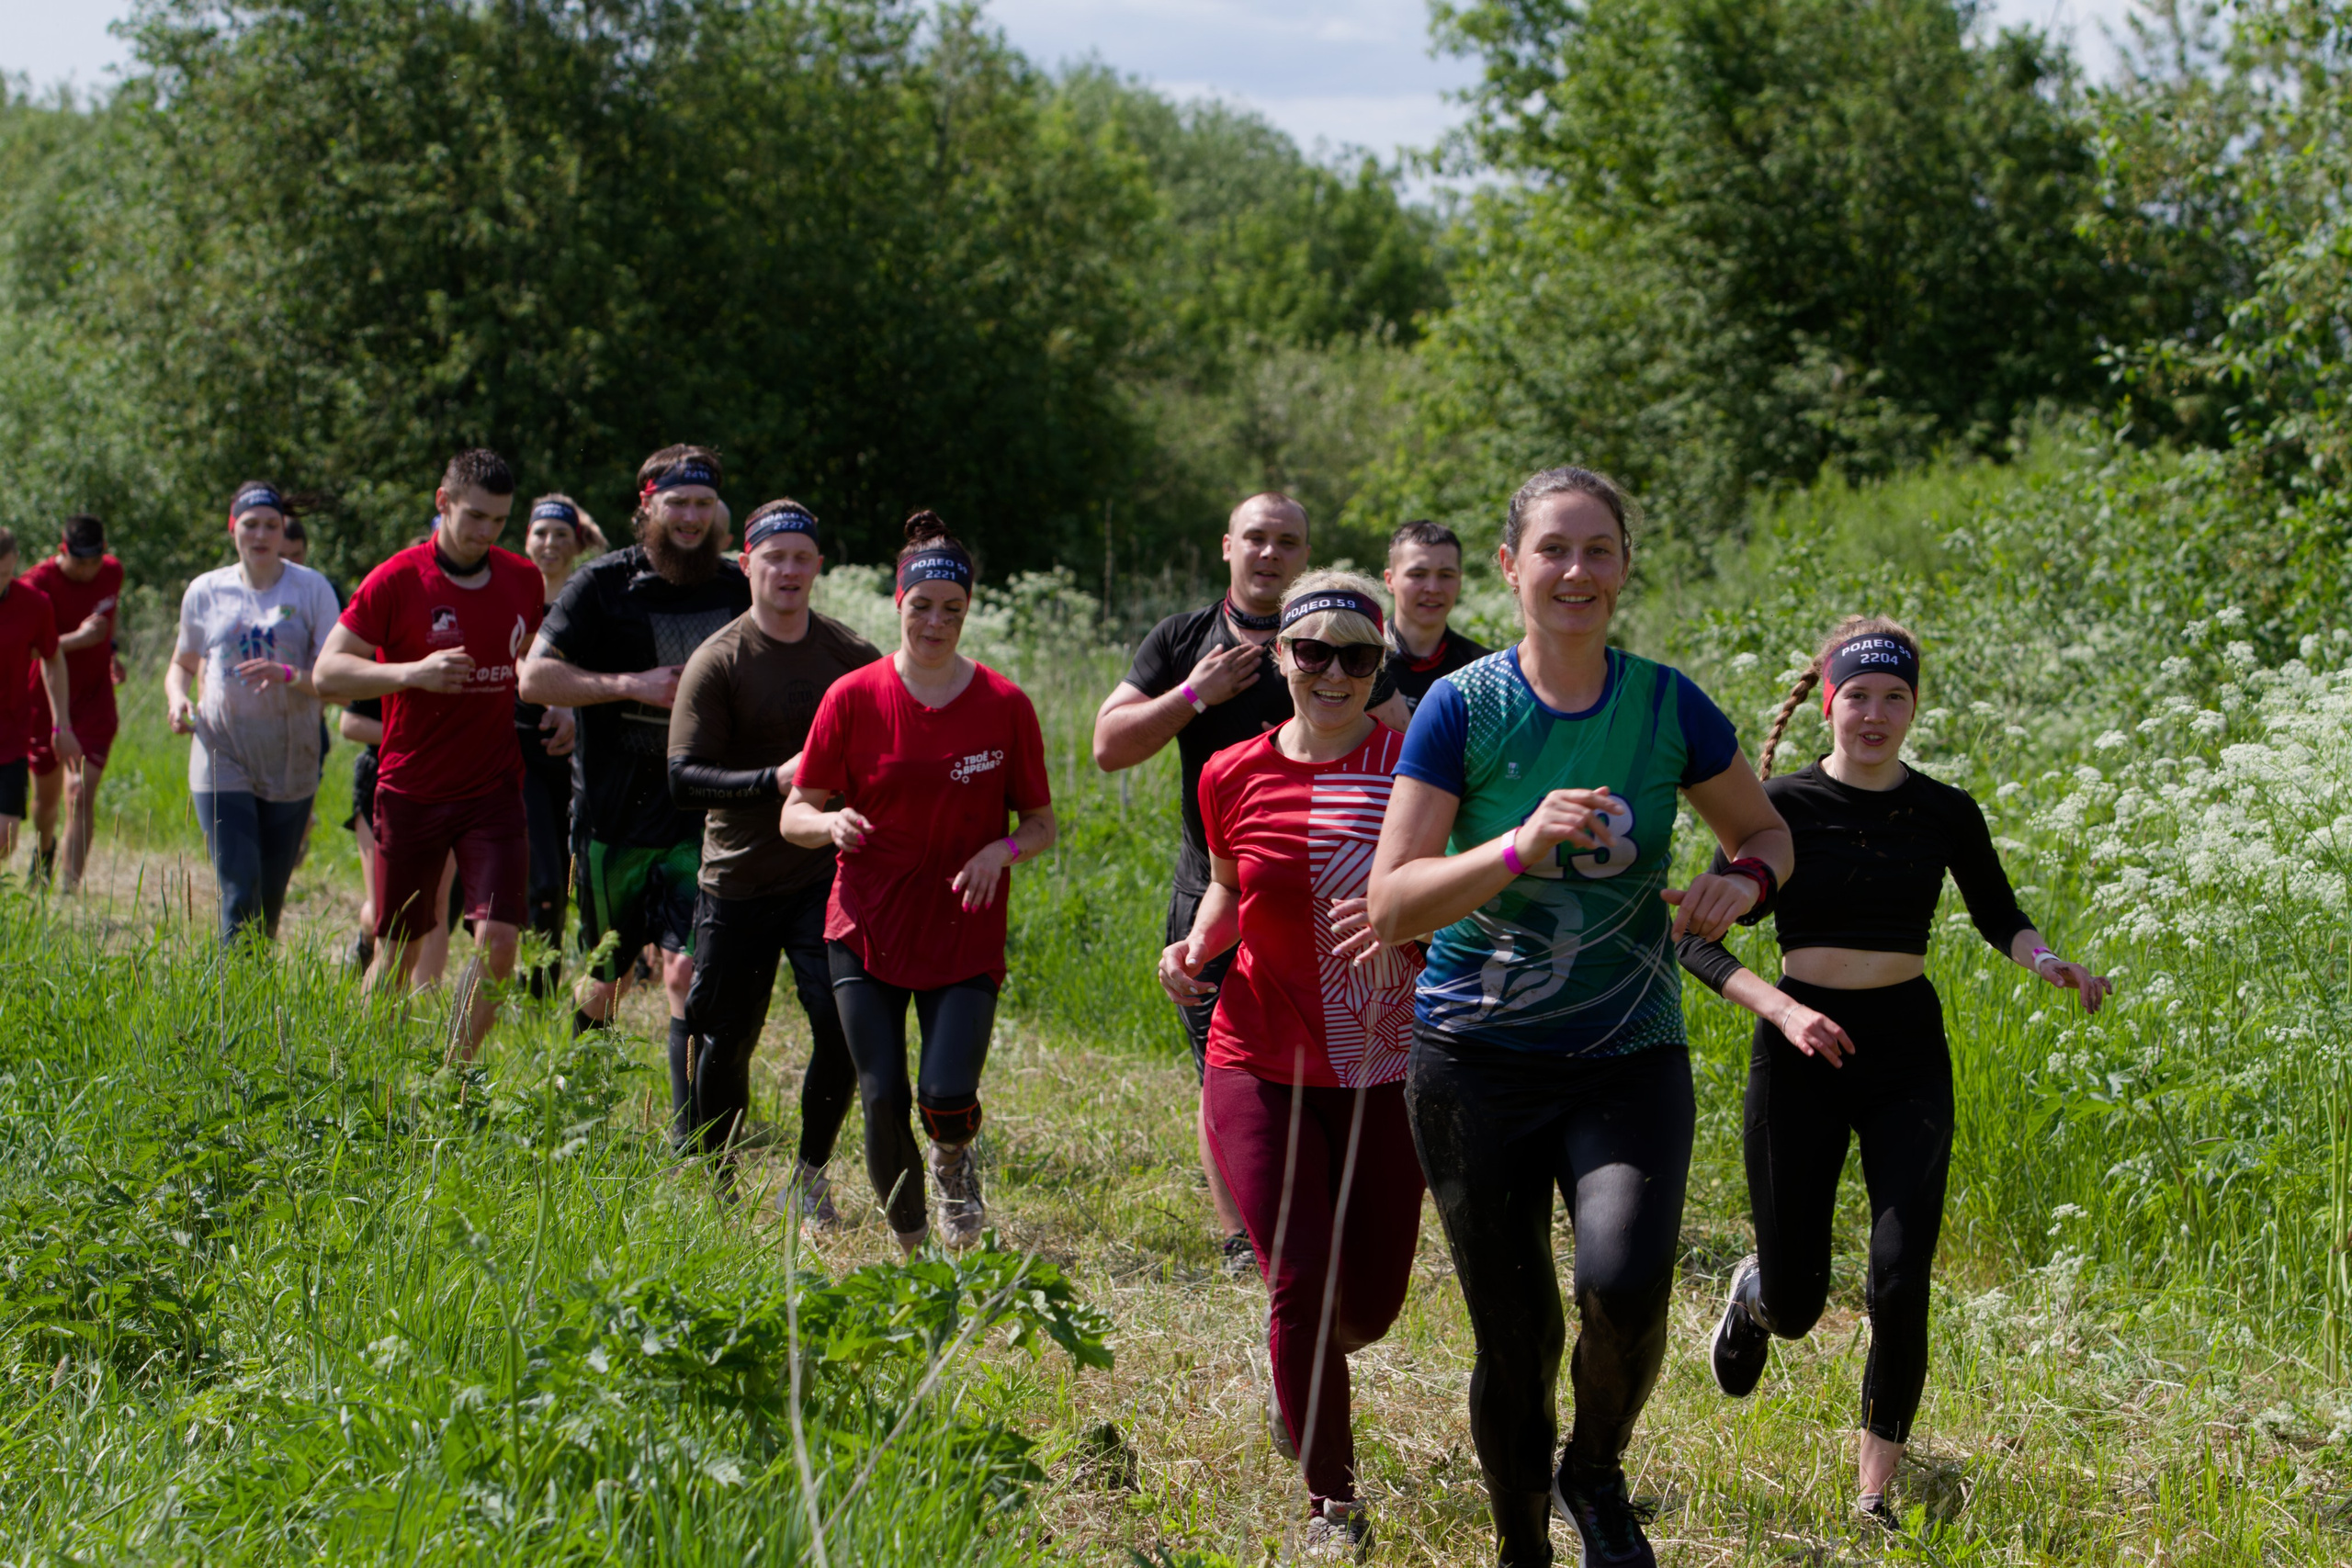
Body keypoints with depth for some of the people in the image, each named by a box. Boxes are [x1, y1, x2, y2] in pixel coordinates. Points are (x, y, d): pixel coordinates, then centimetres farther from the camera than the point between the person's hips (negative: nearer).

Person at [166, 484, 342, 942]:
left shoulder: (311, 590, -1)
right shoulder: (205, 592, 5)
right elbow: (182, 664, 20)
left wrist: (289, 675, -26)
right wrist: (179, 700, -2)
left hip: (290, 765, 0)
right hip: (222, 761, 0)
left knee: (271, 898, 9)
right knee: (239, 893, -11)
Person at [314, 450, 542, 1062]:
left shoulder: (523, 580, 6)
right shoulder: (397, 581, -8)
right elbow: (328, 672, -9)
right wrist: (412, 673, -23)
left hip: (494, 790, 2)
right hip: (411, 792, -2)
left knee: (498, 939, -12)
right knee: (397, 953, 6)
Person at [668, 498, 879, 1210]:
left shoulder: (850, 653, 4)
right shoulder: (717, 662, -6)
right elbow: (683, 779, -12)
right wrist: (775, 780, -24)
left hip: (827, 875, 2)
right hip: (738, 880, -2)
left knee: (843, 1030, -12)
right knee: (725, 1041, 6)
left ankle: (808, 1181, 7)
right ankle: (719, 1185, 27)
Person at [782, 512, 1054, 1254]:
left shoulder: (1005, 706, 0)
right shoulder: (853, 698, 0)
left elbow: (1041, 824, 7)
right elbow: (795, 813, 4)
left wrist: (1003, 850, -15)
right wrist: (830, 822, -19)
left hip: (966, 936, 0)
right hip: (867, 931, 1)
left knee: (947, 1096, -15)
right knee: (883, 1098, -5)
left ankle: (953, 1159, 23)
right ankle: (907, 1240, 18)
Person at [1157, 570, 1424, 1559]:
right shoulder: (1233, 778, 1)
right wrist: (1196, 945, 1)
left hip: (1385, 1072, 0)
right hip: (1264, 1067, 0)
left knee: (1371, 1303, 6)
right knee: (1303, 1280, -11)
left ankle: (1303, 1363, 44)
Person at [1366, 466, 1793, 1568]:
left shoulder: (1669, 706, -2)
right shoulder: (1461, 709, -7)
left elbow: (1767, 833, 14)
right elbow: (1390, 906, -13)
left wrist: (1740, 882, -10)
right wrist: (1520, 845, -28)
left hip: (1630, 1061, 1)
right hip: (1478, 1061, 0)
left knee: (1625, 1284, -24)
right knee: (1515, 1338, 4)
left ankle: (1596, 1473, 8)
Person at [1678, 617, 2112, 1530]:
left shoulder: (1945, 813, 1)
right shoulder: (1782, 806, -7)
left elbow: (1997, 916, 17)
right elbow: (1698, 940, -7)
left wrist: (2047, 962, -4)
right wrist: (1783, 1009, -21)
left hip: (1907, 1054, 2)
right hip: (1802, 1051, -1)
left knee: (1900, 1284, -11)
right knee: (1795, 1304, 5)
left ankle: (1875, 1496, 4)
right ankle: (1754, 1289, 45)